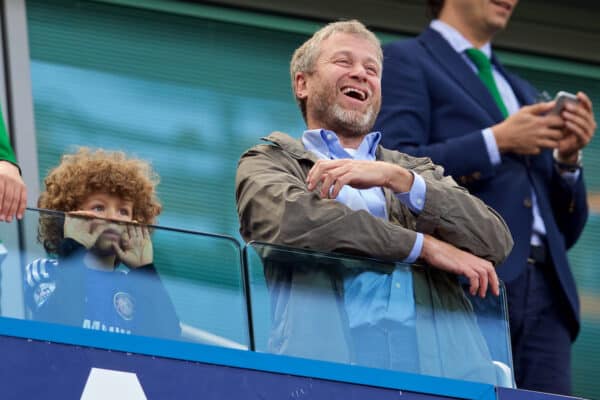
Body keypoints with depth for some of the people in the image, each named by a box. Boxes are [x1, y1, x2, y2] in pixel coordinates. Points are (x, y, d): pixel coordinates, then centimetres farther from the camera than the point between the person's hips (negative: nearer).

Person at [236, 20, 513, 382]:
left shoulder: (415, 171, 26)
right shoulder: (271, 161, 18)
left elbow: (496, 241, 10)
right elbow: (290, 217, -5)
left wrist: (397, 178, -2)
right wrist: (424, 245, -4)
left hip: (430, 358, 3)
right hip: (328, 351, -2)